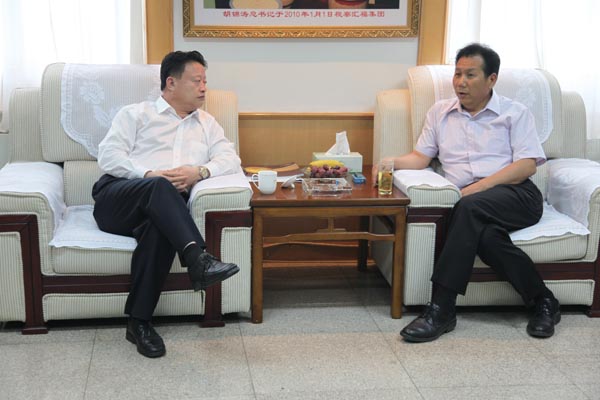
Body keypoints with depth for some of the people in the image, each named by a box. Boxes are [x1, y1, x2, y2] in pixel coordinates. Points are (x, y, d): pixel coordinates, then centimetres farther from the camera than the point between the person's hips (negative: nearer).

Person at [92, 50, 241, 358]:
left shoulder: (206, 123, 29)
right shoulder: (136, 114, 18)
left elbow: (231, 159, 14)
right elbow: (108, 155, 4)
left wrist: (200, 172, -8)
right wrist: (150, 176, -12)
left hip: (160, 208, 2)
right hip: (117, 199, -2)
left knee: (161, 227, -37)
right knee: (160, 187, -37)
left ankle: (139, 322, -35)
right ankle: (198, 259, -53)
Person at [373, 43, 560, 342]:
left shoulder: (515, 113, 12)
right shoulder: (440, 112, 23)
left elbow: (527, 165, 0)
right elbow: (420, 157, 18)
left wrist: (477, 188, -13)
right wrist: (392, 162, -5)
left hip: (516, 194, -2)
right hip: (469, 201, 2)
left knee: (469, 208, -35)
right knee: (485, 236, -35)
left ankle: (441, 310, -34)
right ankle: (541, 301, -18)